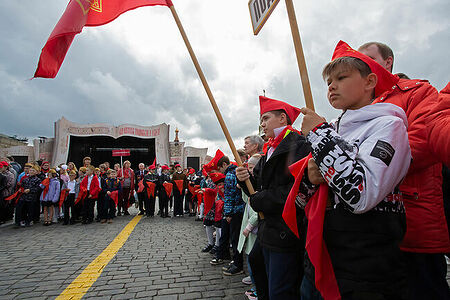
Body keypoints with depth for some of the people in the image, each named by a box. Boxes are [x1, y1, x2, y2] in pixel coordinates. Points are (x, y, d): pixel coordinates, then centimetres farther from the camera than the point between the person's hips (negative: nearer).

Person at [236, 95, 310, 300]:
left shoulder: (298, 145, -13)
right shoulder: (271, 150, 16)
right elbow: (259, 187, 16)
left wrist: (260, 201, -16)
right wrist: (246, 179, -6)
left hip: (287, 235, -9)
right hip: (268, 233, 9)